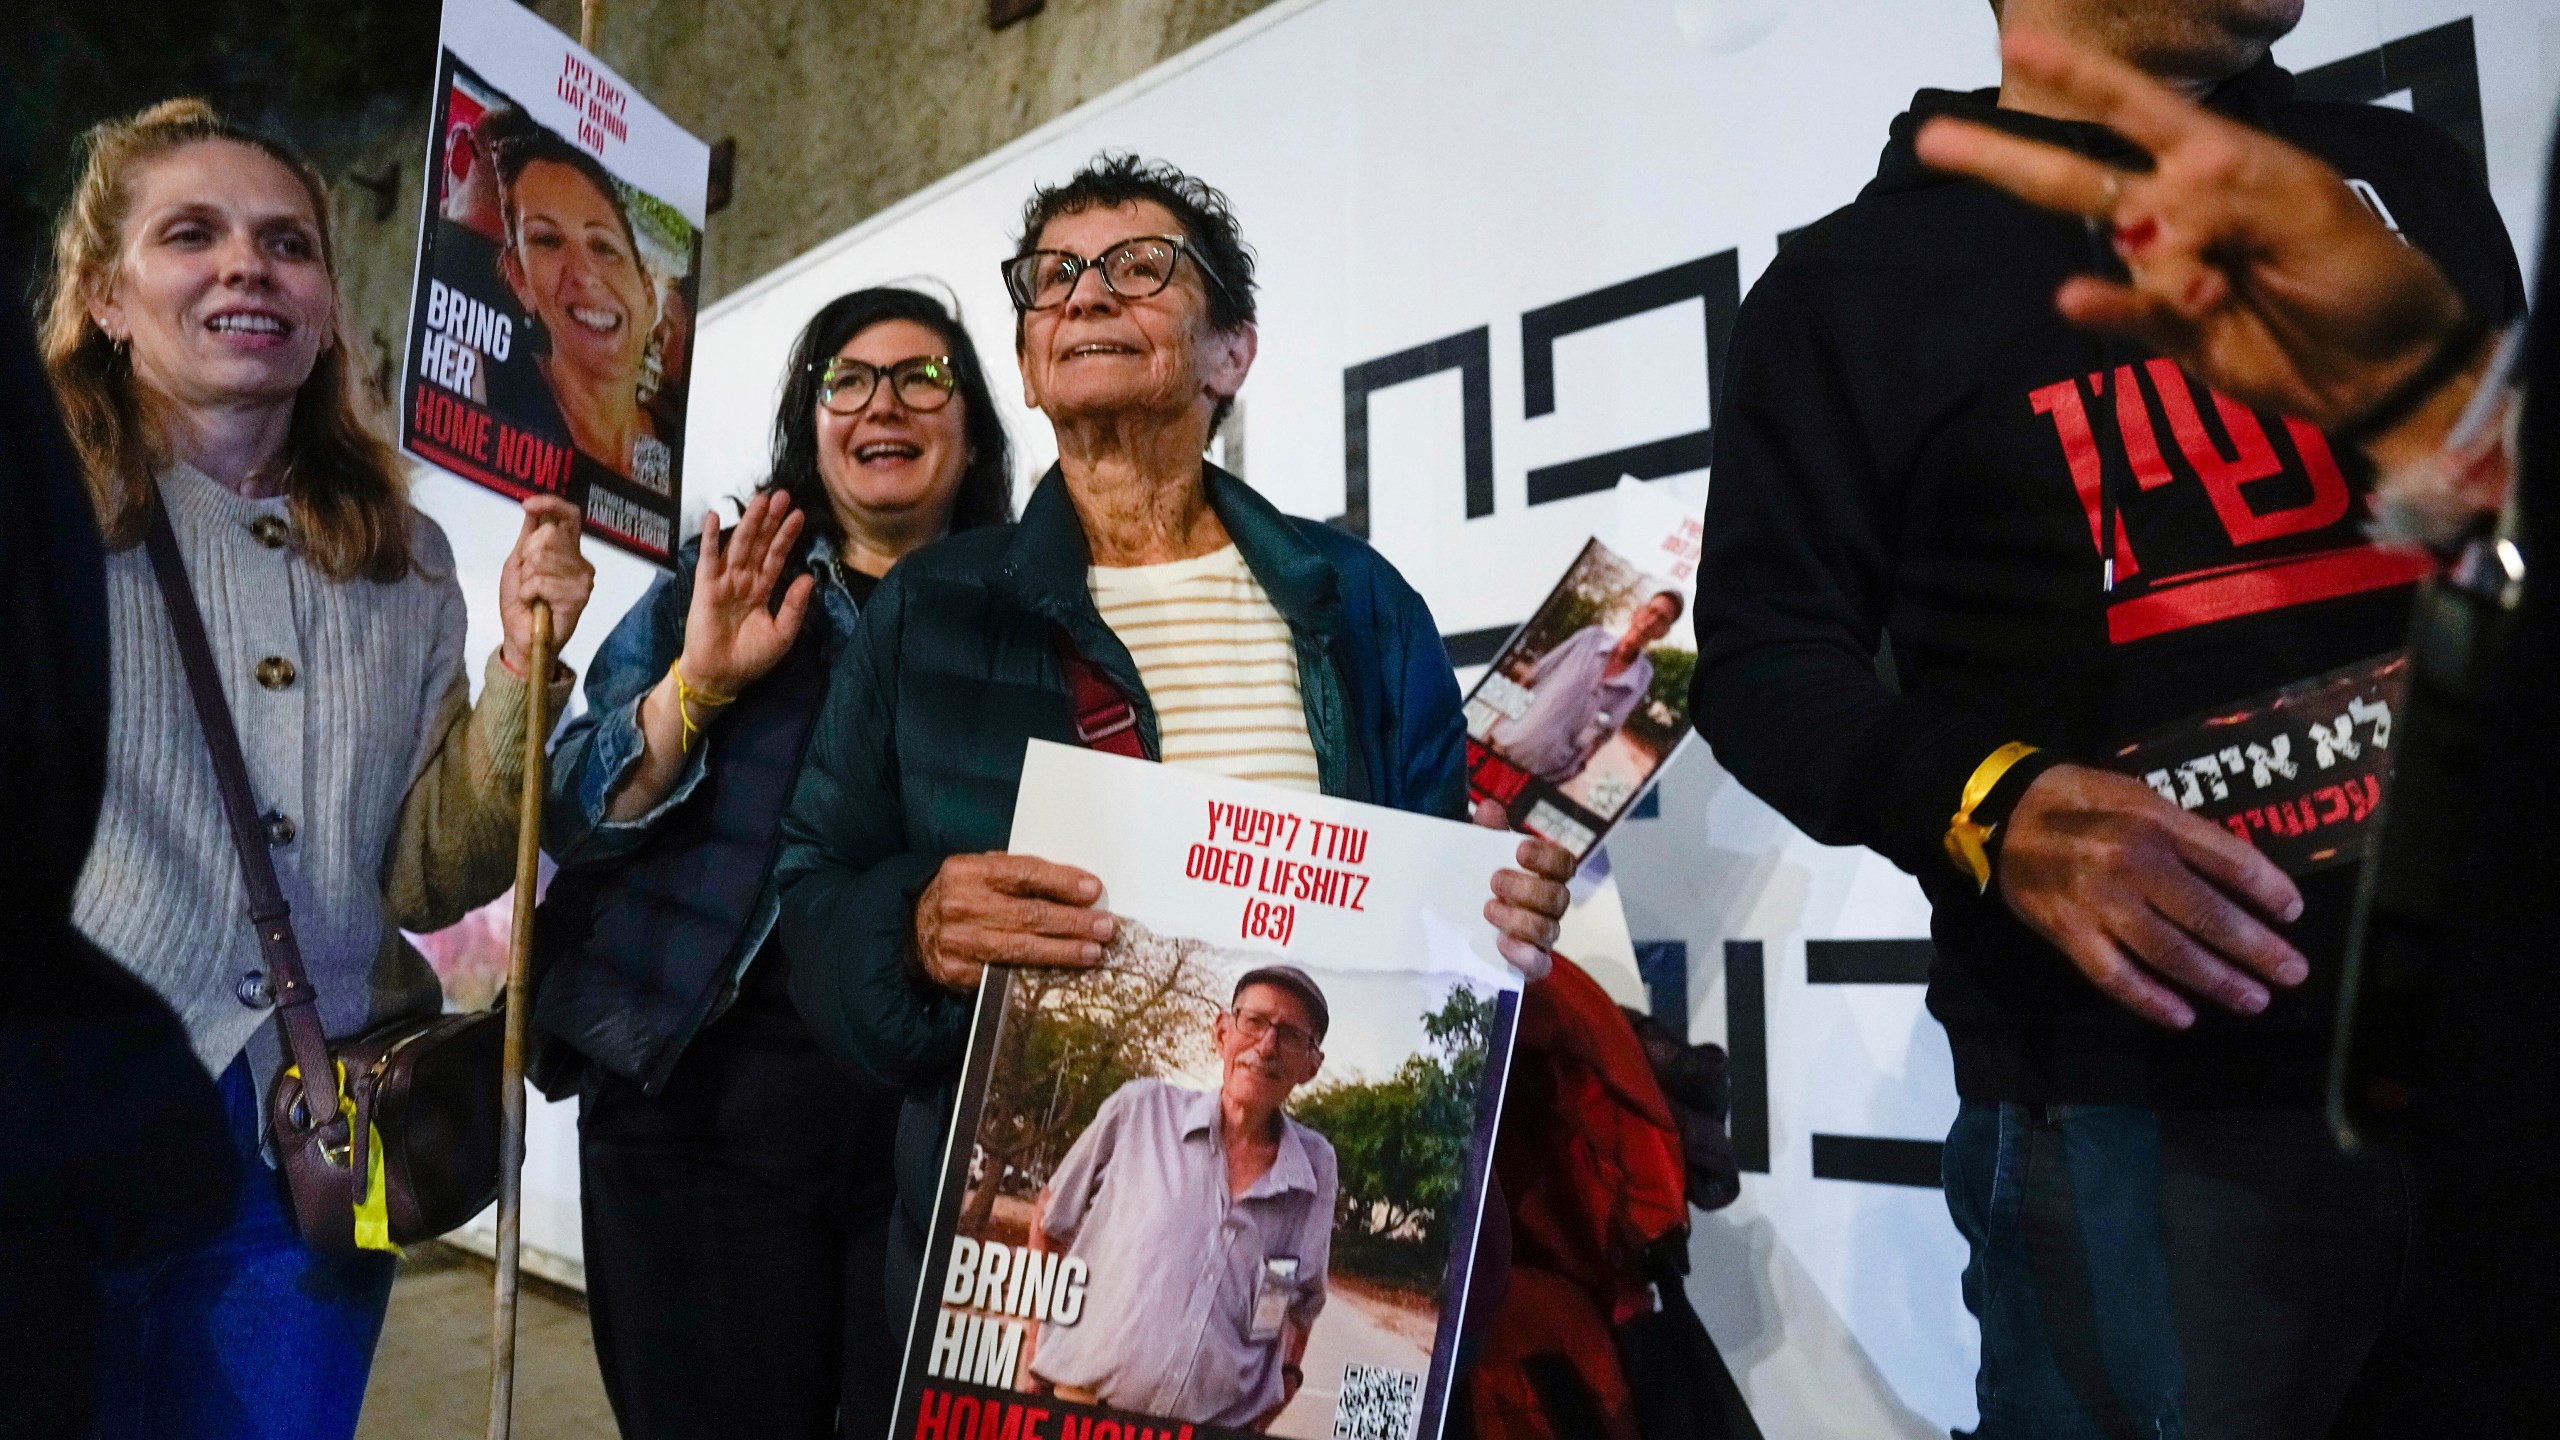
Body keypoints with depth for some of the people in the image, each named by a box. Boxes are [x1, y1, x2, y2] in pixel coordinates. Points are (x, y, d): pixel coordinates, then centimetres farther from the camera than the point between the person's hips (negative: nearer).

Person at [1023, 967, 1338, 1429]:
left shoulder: (1317, 1169, 2)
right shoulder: (1142, 1109, -2)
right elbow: (1049, 1219, 10)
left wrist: (1268, 1410, 8)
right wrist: (1037, 1337, 7)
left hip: (1222, 1424, 1)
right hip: (1080, 1403, -1)